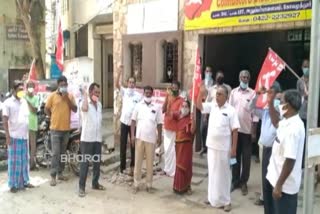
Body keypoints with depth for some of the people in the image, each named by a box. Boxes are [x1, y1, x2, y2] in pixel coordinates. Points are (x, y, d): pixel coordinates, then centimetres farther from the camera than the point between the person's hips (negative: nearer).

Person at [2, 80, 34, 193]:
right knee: (14, 161, 1)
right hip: (14, 136, -5)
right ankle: (13, 184, 10)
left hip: (24, 136, 5)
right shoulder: (8, 103, -5)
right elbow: (5, 121, -7)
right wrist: (7, 136, -12)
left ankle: (24, 181, 22)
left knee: (24, 160, 11)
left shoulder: (24, 102, 10)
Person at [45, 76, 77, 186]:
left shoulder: (70, 96, 5)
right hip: (55, 129, -4)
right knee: (55, 153, -6)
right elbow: (46, 109, 3)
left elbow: (75, 109, -3)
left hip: (66, 129, 4)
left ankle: (60, 173, 24)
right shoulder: (52, 95, -4)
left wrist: (67, 98, -12)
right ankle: (53, 176, 0)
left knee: (63, 153, 13)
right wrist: (54, 118, 4)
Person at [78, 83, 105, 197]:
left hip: (98, 138, 7)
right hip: (87, 138, -6)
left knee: (97, 162, 14)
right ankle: (82, 187, 8)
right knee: (85, 163, -1)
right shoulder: (84, 102, -10)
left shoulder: (99, 104, 12)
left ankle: (95, 183, 28)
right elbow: (84, 108, -36)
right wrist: (84, 94, -21)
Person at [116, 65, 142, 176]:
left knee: (133, 145, 6)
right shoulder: (124, 92, 4)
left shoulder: (139, 96, -1)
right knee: (123, 144, 7)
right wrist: (120, 72, -24)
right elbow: (117, 84, -12)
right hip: (124, 122, 1)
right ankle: (122, 166, 16)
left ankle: (132, 167, 16)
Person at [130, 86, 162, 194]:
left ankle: (149, 185, 17)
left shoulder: (156, 107, 3)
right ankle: (136, 184, 15)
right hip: (139, 137, 0)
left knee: (150, 163, 7)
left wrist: (159, 137, 1)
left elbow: (159, 124, 5)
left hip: (151, 139, 0)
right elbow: (133, 121, 2)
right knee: (138, 162, 5)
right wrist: (132, 135, -5)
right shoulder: (138, 106, 2)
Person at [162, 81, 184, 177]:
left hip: (175, 128, -5)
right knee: (166, 149, 13)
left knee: (173, 150, -6)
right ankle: (167, 168, 26)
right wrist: (166, 99, -9)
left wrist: (173, 112, -33)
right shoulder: (168, 98, 10)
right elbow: (163, 110, -1)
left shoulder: (181, 100, -5)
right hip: (166, 127, 5)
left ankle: (172, 171, 3)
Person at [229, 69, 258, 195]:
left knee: (246, 157, 6)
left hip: (247, 130, -2)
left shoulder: (253, 93, -4)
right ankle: (235, 180, 23)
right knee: (235, 155, 11)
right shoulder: (233, 92, 5)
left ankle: (243, 182, 18)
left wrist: (254, 132, -8)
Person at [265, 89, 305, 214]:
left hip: (285, 184, -10)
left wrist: (279, 185, -23)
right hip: (275, 177, 10)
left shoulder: (293, 128, -29)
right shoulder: (287, 121, 2)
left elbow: (290, 160, -30)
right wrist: (270, 103, 14)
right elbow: (276, 123, 26)